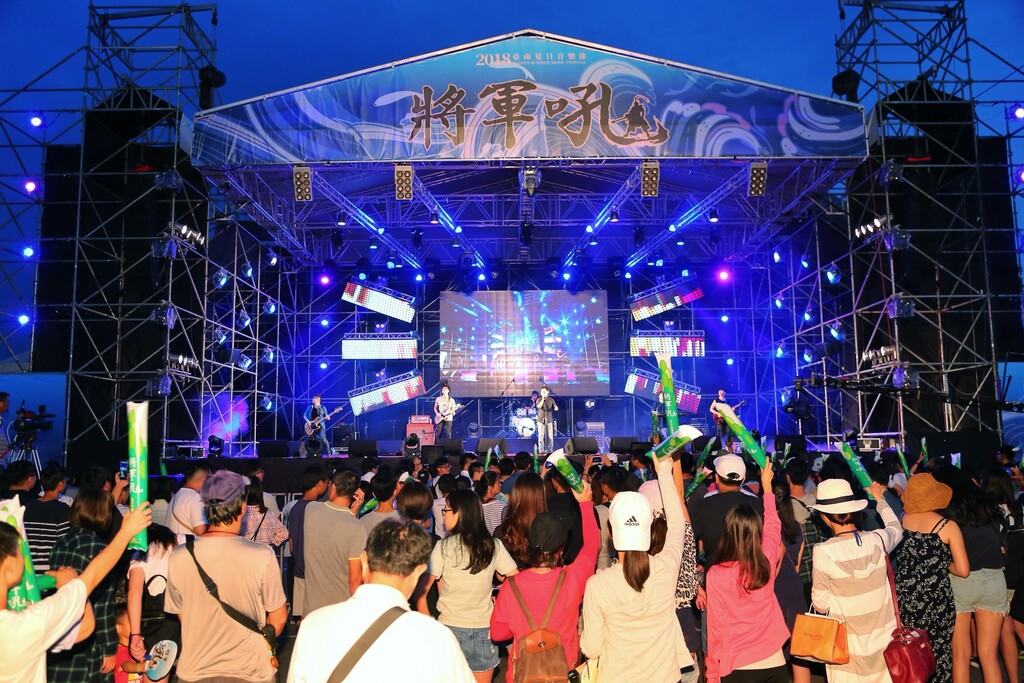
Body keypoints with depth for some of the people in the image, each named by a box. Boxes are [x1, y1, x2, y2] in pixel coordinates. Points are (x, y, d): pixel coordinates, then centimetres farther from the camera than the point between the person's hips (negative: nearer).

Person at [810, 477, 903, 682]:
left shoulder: (823, 552, -21)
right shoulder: (878, 540, -10)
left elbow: (821, 605, -11)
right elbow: (897, 529, 17)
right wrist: (880, 499, 30)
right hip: (884, 640, 3)